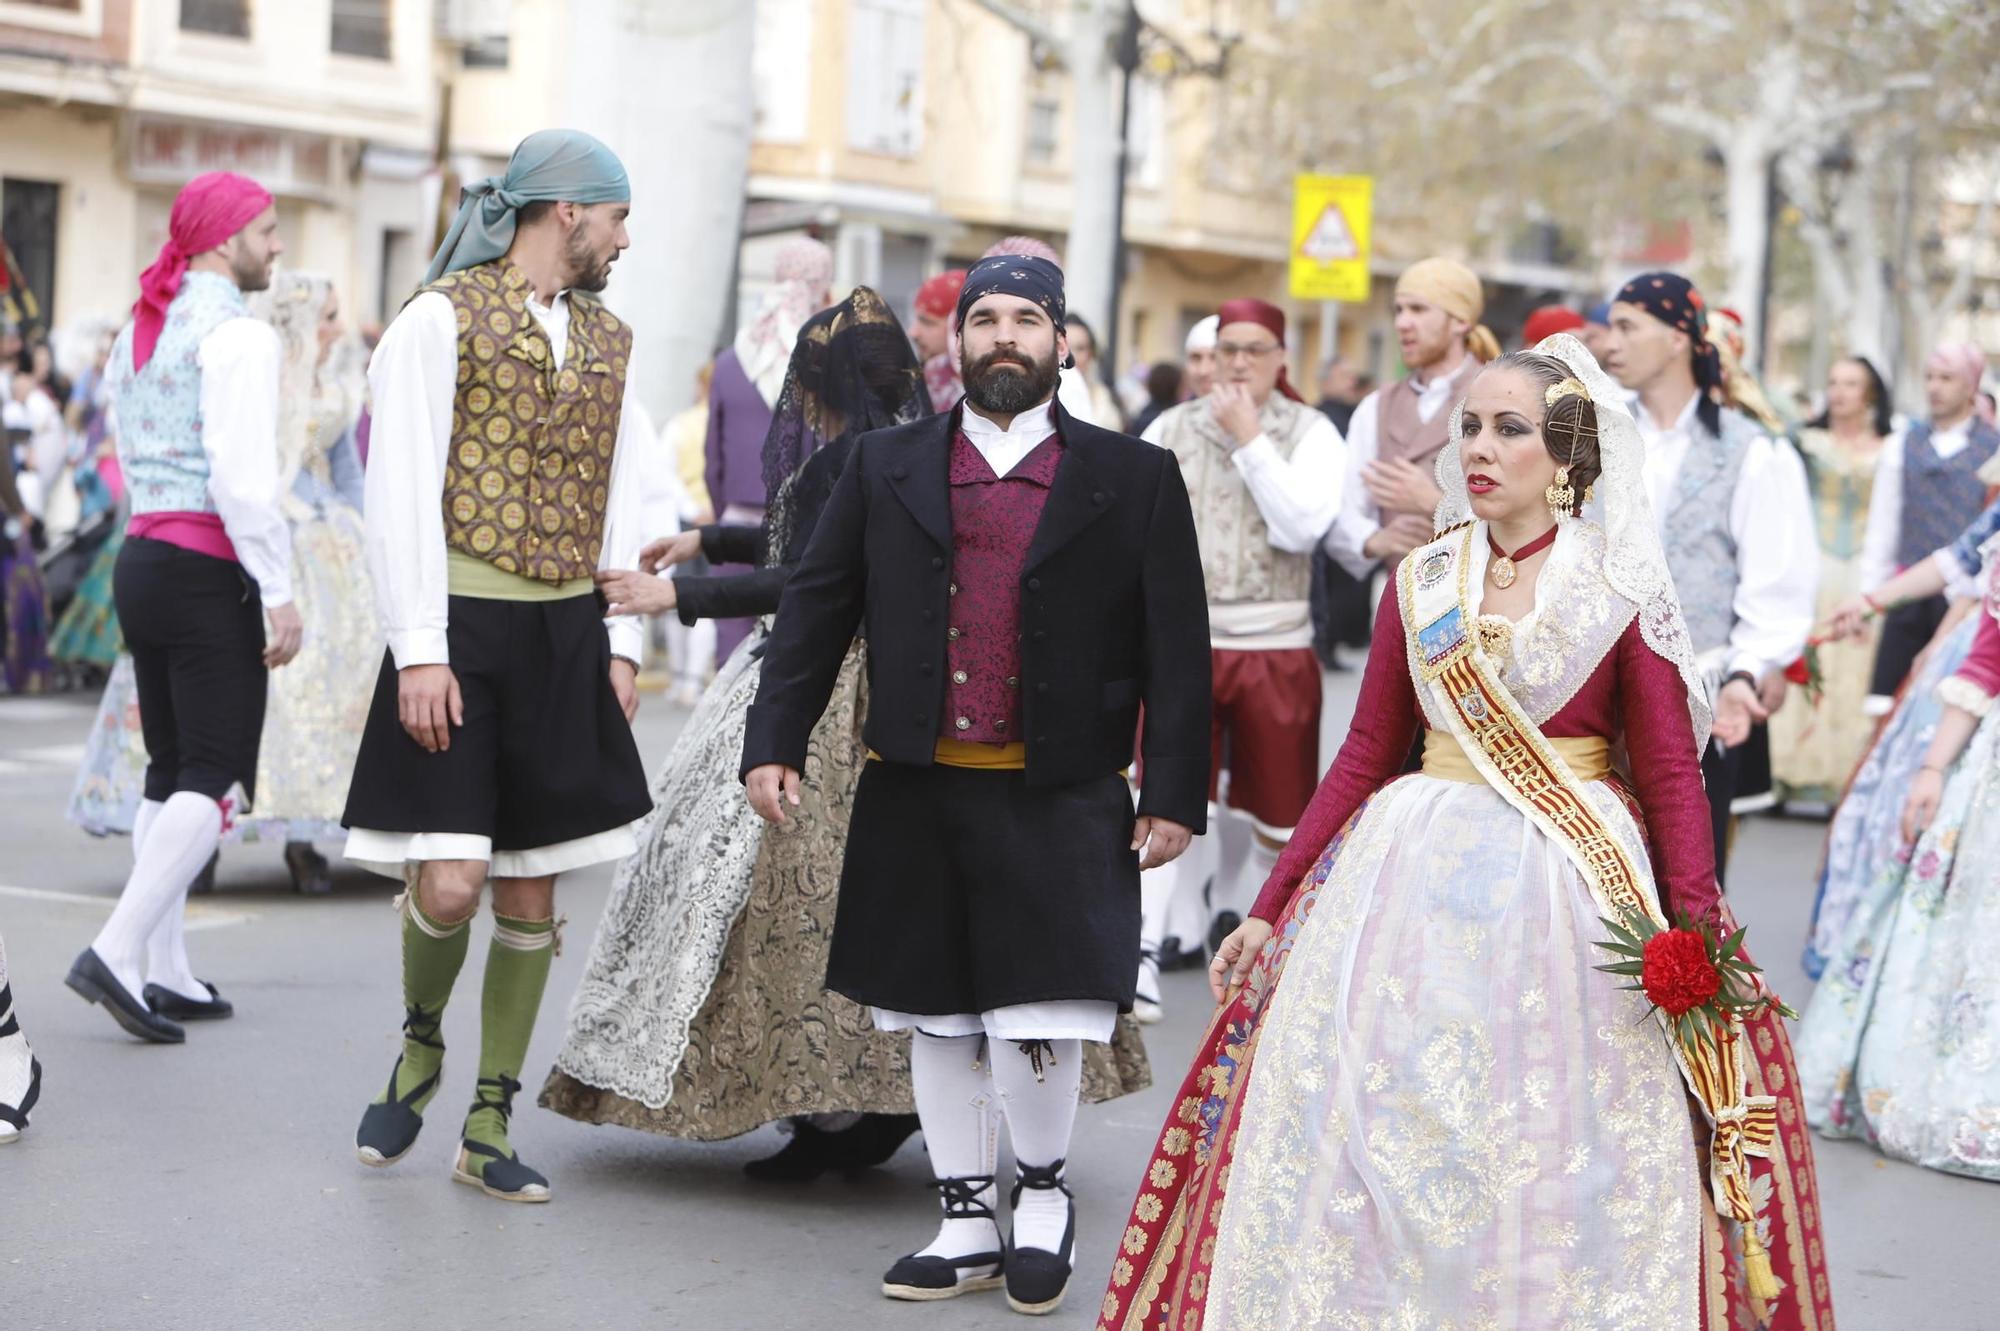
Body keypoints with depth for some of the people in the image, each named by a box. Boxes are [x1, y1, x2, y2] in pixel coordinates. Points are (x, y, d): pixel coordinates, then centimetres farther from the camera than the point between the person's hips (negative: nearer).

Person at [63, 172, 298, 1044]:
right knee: (217, 780, -7)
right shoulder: (236, 333, -11)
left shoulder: (138, 332, 17)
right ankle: (118, 953, -16)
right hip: (209, 570, -9)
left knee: (173, 772, 12)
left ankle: (165, 973, 12)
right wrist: (279, 592, -17)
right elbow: (243, 473, -19)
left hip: (142, 556, 9)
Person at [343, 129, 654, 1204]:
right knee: (450, 885, -12)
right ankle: (419, 1045, 20)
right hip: (462, 629, -6)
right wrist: (421, 653, -16)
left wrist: (622, 644, 7)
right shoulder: (442, 318, -5)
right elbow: (402, 495, -10)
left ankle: (490, 1132, 15)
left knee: (533, 891, 6)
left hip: (566, 636, 6)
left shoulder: (608, 340, 14)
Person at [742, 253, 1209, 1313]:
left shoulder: (1135, 479, 4)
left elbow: (1177, 649, 1)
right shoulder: (887, 468, 10)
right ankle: (967, 1226, 23)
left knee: (1035, 1024, -9)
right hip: (914, 793, 3)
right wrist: (773, 743, 0)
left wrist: (1174, 793, -4)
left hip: (1059, 804, -3)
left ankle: (1042, 1187, 17)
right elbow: (814, 611, 9)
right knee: (936, 1018, 10)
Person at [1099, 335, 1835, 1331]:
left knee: (1559, 1179, 3)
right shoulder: (1421, 583, 7)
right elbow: (1364, 758, 9)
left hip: (1570, 894, -3)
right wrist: (1269, 908, 5)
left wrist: (1696, 940, -17)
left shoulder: (1620, 589, -2)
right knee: (1377, 1155, 4)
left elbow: (1671, 774, -6)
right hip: (1421, 889, 3)